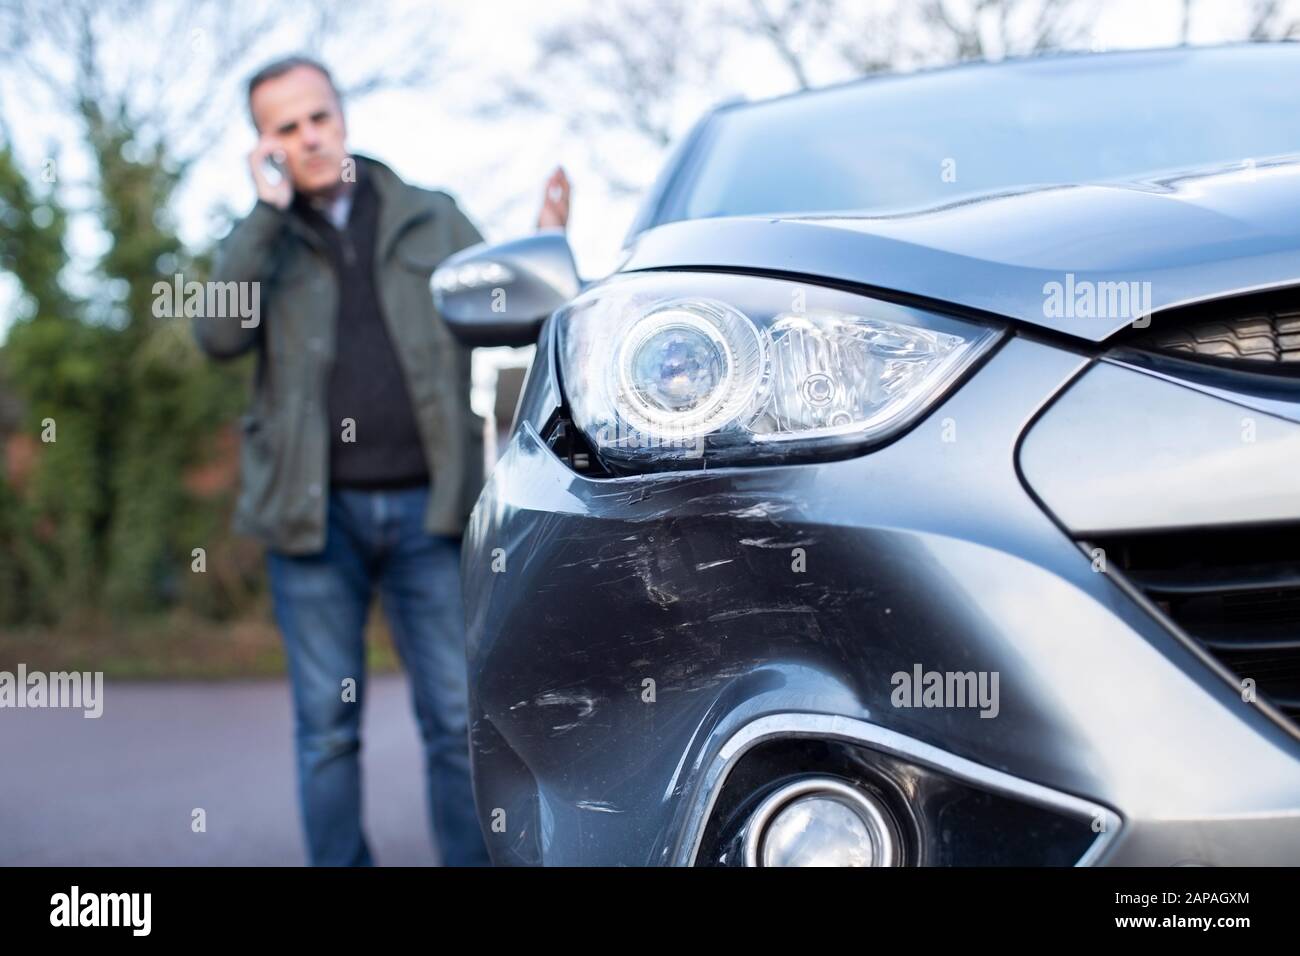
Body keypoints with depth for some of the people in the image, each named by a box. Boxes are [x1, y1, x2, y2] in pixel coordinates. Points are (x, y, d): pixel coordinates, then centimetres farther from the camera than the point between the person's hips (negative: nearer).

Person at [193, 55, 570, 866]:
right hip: (314, 514, 0)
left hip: (425, 509, 0)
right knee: (327, 728, 6)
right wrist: (268, 213, -9)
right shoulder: (264, 241, 11)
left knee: (458, 719, 2)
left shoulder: (433, 219, 13)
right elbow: (220, 335, -9)